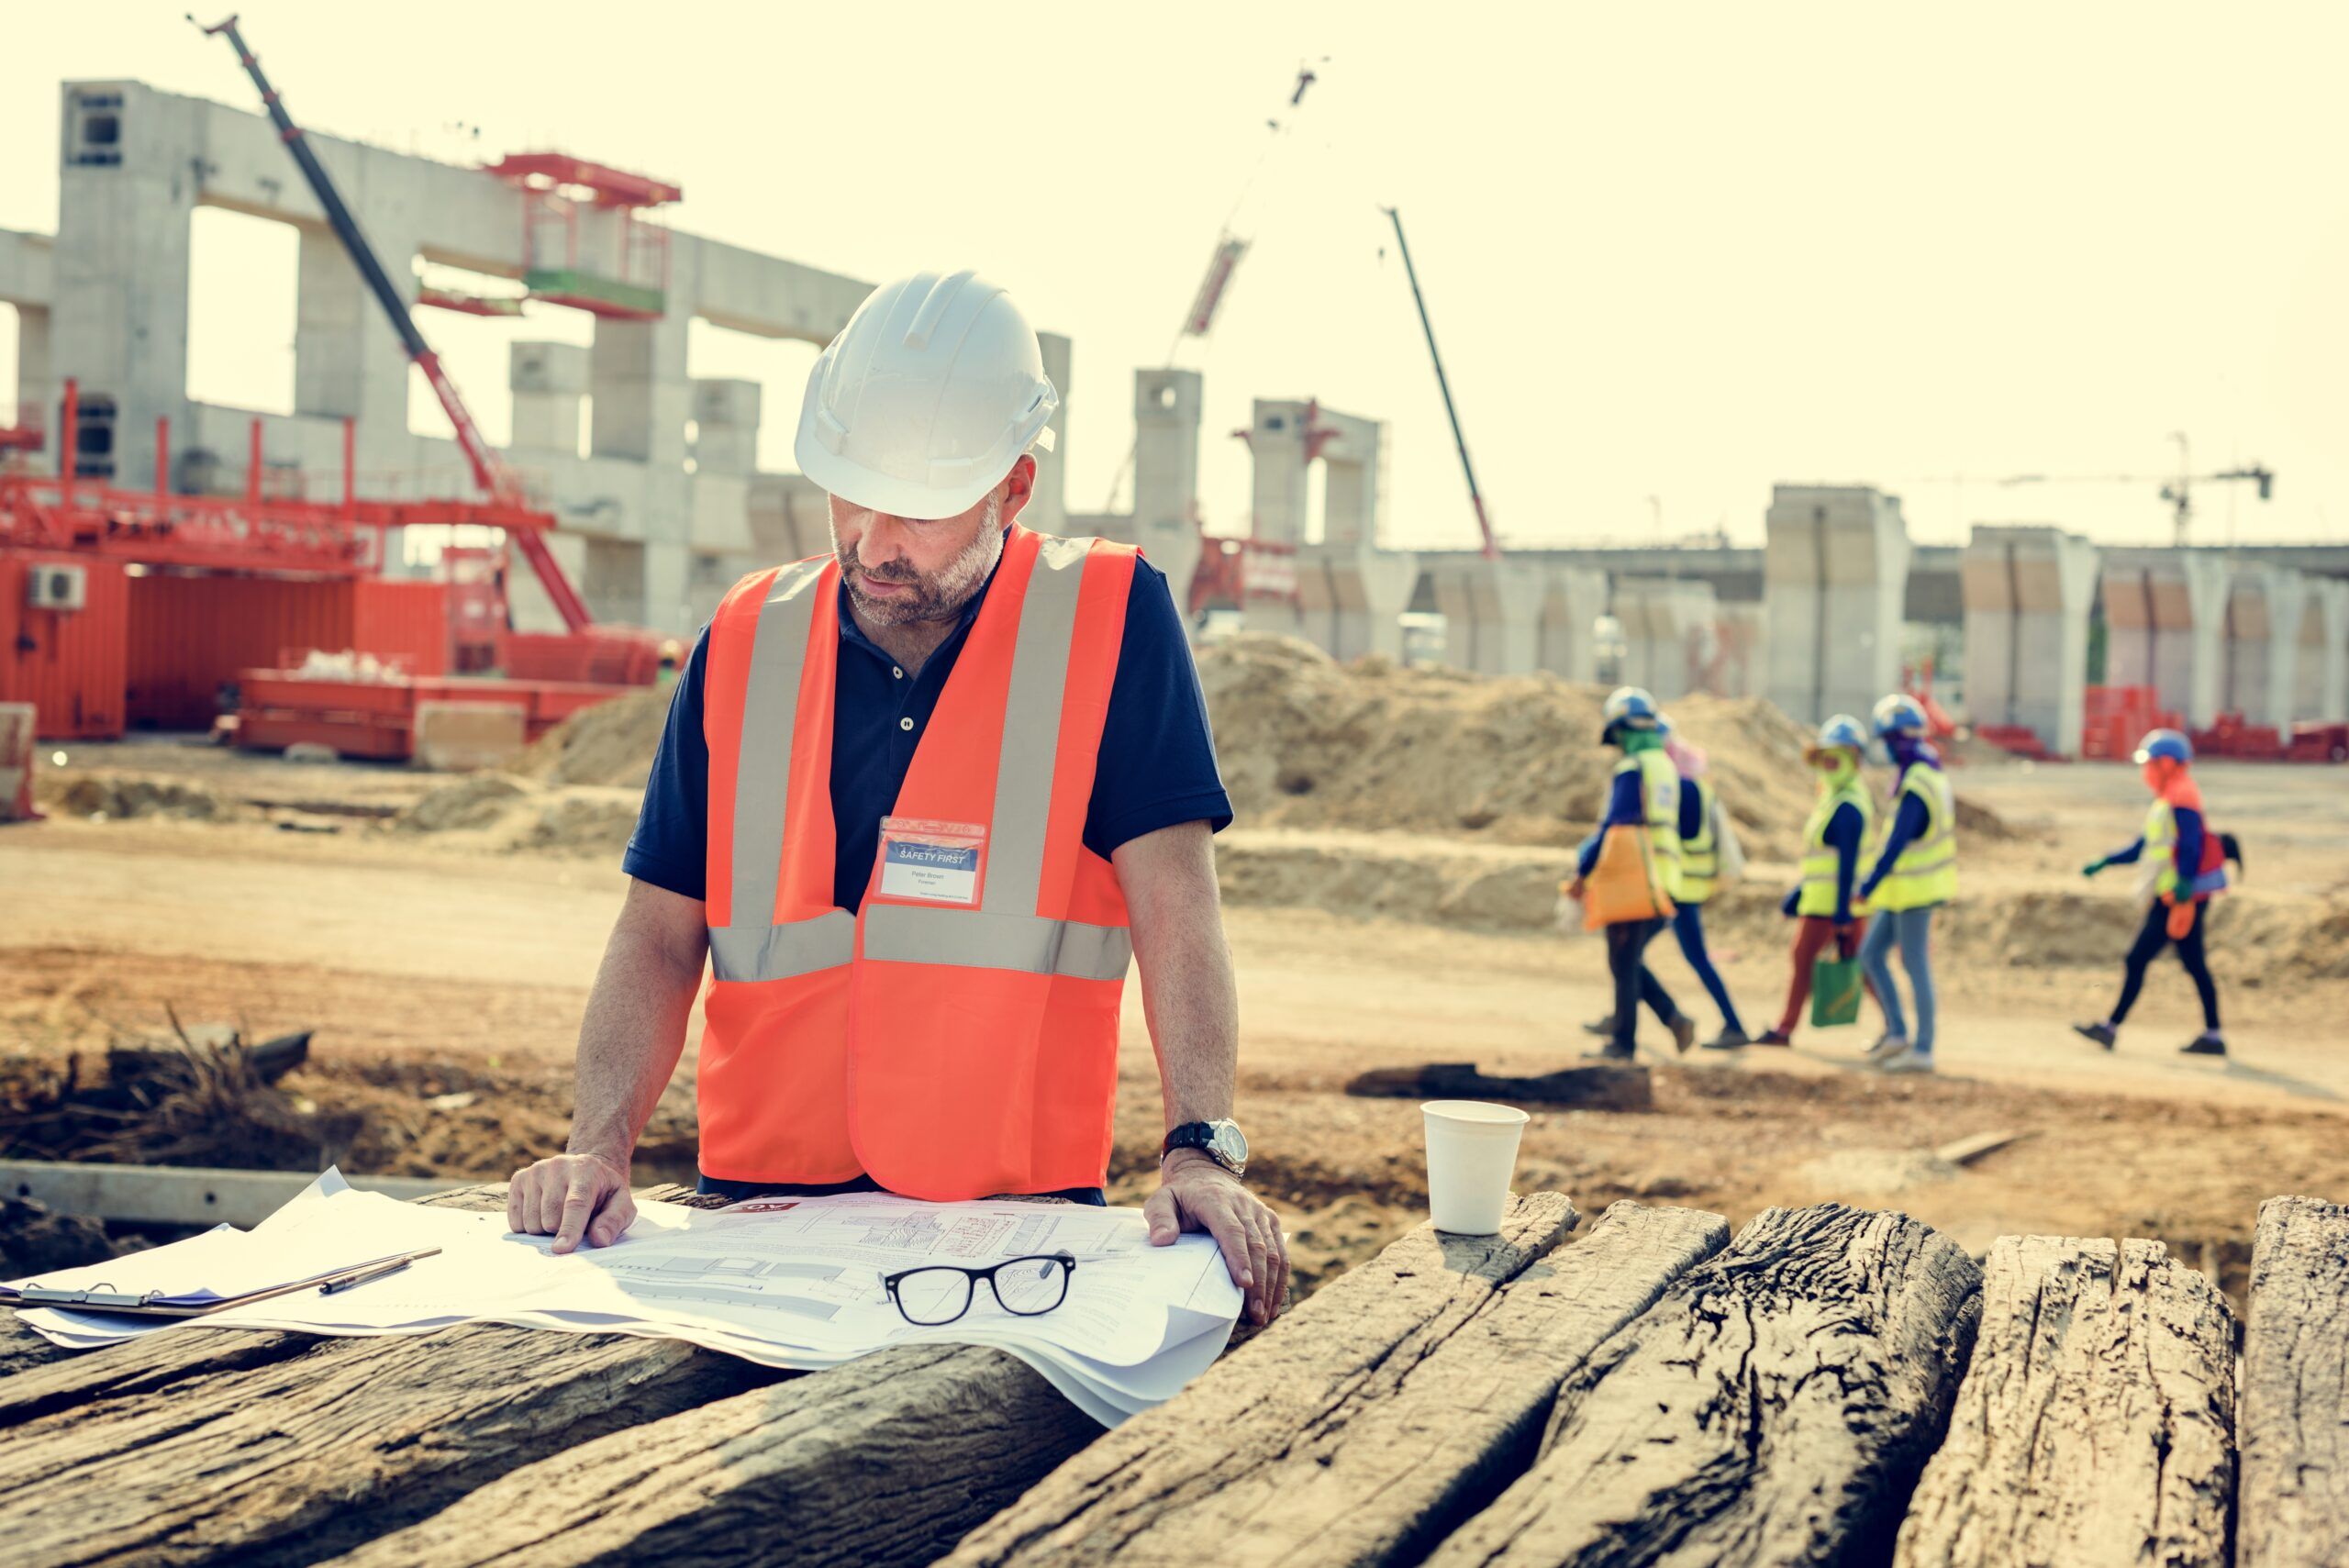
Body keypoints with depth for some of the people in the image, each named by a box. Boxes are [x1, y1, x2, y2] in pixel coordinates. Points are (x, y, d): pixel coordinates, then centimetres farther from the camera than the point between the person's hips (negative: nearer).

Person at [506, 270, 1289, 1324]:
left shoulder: (1110, 620, 0)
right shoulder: (745, 642, 10)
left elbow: (1173, 903, -7)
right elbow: (662, 932, 9)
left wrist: (1200, 1153, -21)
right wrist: (598, 1147, -7)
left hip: (1012, 1225, -2)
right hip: (762, 1208, 2)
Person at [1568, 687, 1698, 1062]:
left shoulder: (1632, 768, -12)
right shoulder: (1666, 767, 15)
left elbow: (1614, 827, -15)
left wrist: (1582, 872, -8)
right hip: (1662, 882, 8)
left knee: (1624, 963, -1)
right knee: (1631, 961, 16)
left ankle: (1622, 1043, 2)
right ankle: (1674, 1018, 4)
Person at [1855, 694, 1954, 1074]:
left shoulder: (1915, 787, -23)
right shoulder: (1933, 773, 9)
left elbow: (1897, 843, -26)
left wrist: (1869, 887, -23)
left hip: (1914, 888, -10)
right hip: (1907, 888, 10)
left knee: (1915, 966, -3)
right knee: (1871, 954, 13)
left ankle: (1922, 1050, 3)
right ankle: (1896, 1033, 16)